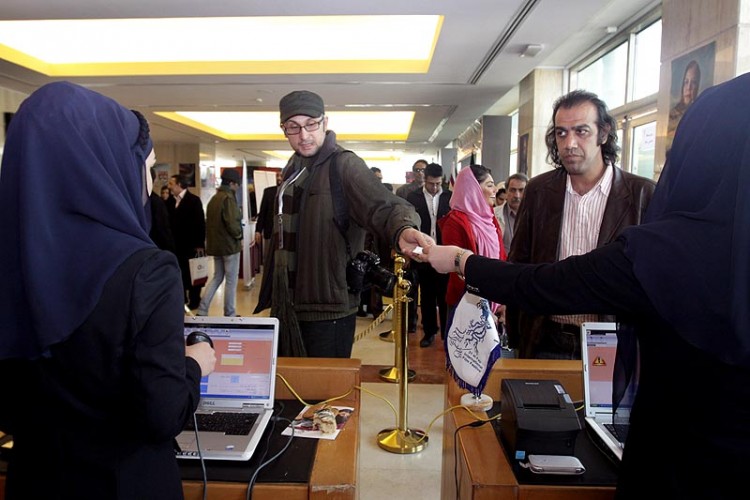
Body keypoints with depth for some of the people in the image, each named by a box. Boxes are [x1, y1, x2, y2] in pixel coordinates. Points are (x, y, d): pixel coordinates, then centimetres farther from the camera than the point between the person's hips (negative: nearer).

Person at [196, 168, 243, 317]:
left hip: (215, 244, 8)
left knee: (217, 277, 17)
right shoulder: (228, 198, -16)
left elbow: (210, 221, 13)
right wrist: (239, 236, -6)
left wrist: (212, 239, 15)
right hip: (229, 244, -8)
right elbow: (232, 223, -23)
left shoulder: (214, 198, 11)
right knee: (231, 280, 3)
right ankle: (230, 314, 11)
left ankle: (202, 310, 12)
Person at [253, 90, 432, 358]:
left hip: (327, 314, -8)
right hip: (286, 308, 8)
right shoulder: (293, 168, 12)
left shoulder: (344, 165, -13)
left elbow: (383, 205, -30)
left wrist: (403, 230, -53)